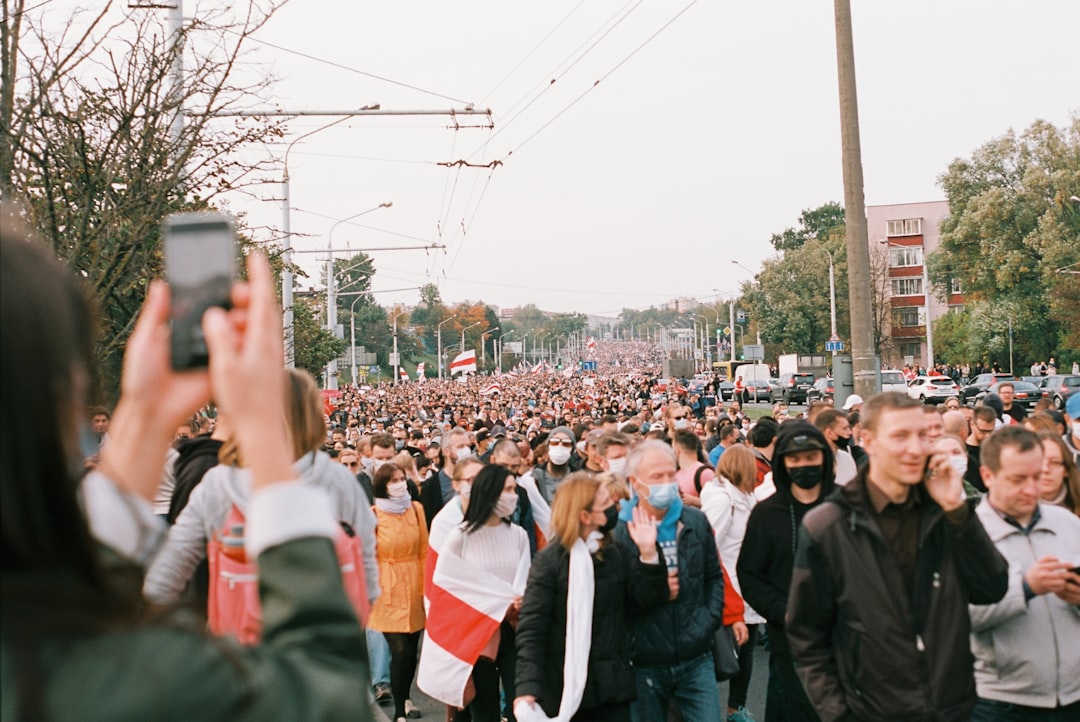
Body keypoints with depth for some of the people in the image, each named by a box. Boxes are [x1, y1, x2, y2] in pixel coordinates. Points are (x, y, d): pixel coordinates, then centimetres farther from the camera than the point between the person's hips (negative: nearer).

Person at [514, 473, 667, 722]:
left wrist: (648, 553, -13)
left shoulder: (616, 554, 5)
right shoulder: (549, 561, -10)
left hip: (611, 685, 4)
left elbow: (648, 600, 1)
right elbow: (531, 629, -14)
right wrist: (527, 687, -26)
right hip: (563, 688, -4)